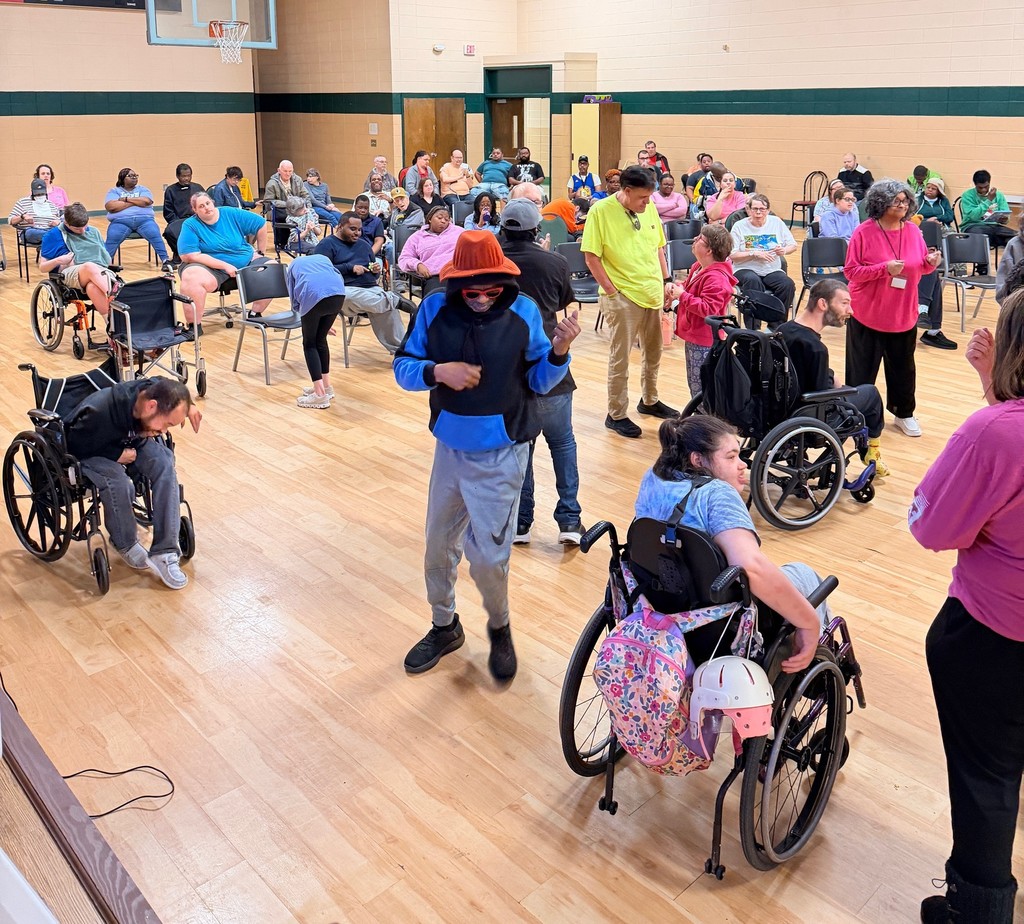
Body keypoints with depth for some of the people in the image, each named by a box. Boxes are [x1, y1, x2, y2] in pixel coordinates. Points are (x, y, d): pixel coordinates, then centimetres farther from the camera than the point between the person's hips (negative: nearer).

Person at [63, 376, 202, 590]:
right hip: (88, 453, -5)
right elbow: (74, 447, -23)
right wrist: (116, 455, -25)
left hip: (128, 441, 5)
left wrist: (188, 406, -16)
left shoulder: (154, 390, -23)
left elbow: (172, 390, 3)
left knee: (164, 463, -25)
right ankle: (125, 545, -6)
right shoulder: (98, 414, -40)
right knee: (119, 482, -36)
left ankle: (164, 554, -24)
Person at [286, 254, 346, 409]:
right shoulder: (323, 258, 40)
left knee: (309, 343, 12)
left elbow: (294, 299, 28)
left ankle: (320, 394, 5)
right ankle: (326, 386, 29)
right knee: (321, 339, 22)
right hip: (338, 294, 3)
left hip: (313, 296, -3)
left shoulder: (293, 266, 35)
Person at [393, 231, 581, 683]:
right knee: (438, 546, 17)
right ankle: (444, 626, 42)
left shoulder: (523, 312, -11)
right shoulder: (435, 309, -8)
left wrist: (558, 351, -24)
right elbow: (403, 367, -3)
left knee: (488, 557, 0)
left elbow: (539, 382, -5)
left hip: (501, 454, -3)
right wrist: (437, 370, -23)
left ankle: (499, 628, 32)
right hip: (450, 447, 3)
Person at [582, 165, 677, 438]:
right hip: (622, 296, -6)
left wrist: (666, 280, 10)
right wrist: (611, 290, -14)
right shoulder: (601, 211, -13)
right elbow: (591, 256, -12)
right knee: (620, 358, 1)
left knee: (653, 352, 18)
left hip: (653, 293, 6)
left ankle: (649, 400, 37)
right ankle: (616, 415, 12)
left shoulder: (649, 208, 4)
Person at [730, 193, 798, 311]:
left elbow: (793, 245, 12)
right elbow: (733, 255, -6)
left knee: (788, 285, -27)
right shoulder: (740, 226, 0)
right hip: (746, 269, -3)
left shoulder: (776, 222, 8)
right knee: (753, 281, -37)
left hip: (772, 270, 3)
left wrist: (784, 250, -10)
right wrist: (754, 254, -17)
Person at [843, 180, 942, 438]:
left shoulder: (913, 230, 3)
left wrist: (930, 262, -10)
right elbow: (851, 271, -12)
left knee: (903, 367, 13)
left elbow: (920, 267, 13)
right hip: (868, 313, -4)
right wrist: (884, 268, -24)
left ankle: (904, 413, 29)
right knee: (862, 369, 5)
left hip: (904, 314, 4)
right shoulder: (864, 232, -11)